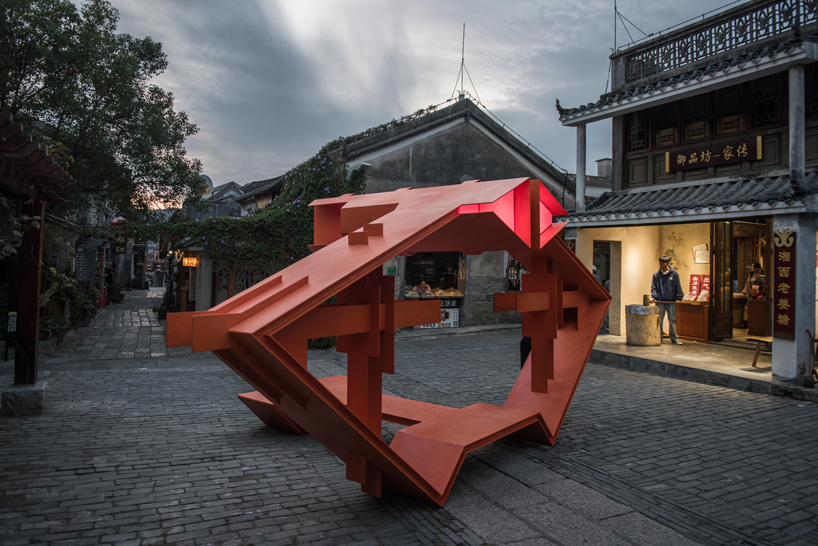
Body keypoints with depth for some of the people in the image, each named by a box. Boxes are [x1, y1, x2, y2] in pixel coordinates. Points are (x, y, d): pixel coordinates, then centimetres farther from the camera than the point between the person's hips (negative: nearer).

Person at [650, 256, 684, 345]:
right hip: (660, 301, 1)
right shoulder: (656, 274, 4)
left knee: (672, 320, 4)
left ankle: (674, 338, 11)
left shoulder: (674, 274, 2)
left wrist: (679, 297, -3)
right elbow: (654, 287, 6)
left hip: (671, 301, 0)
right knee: (659, 320, 4)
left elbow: (678, 287, 4)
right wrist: (654, 296, -8)